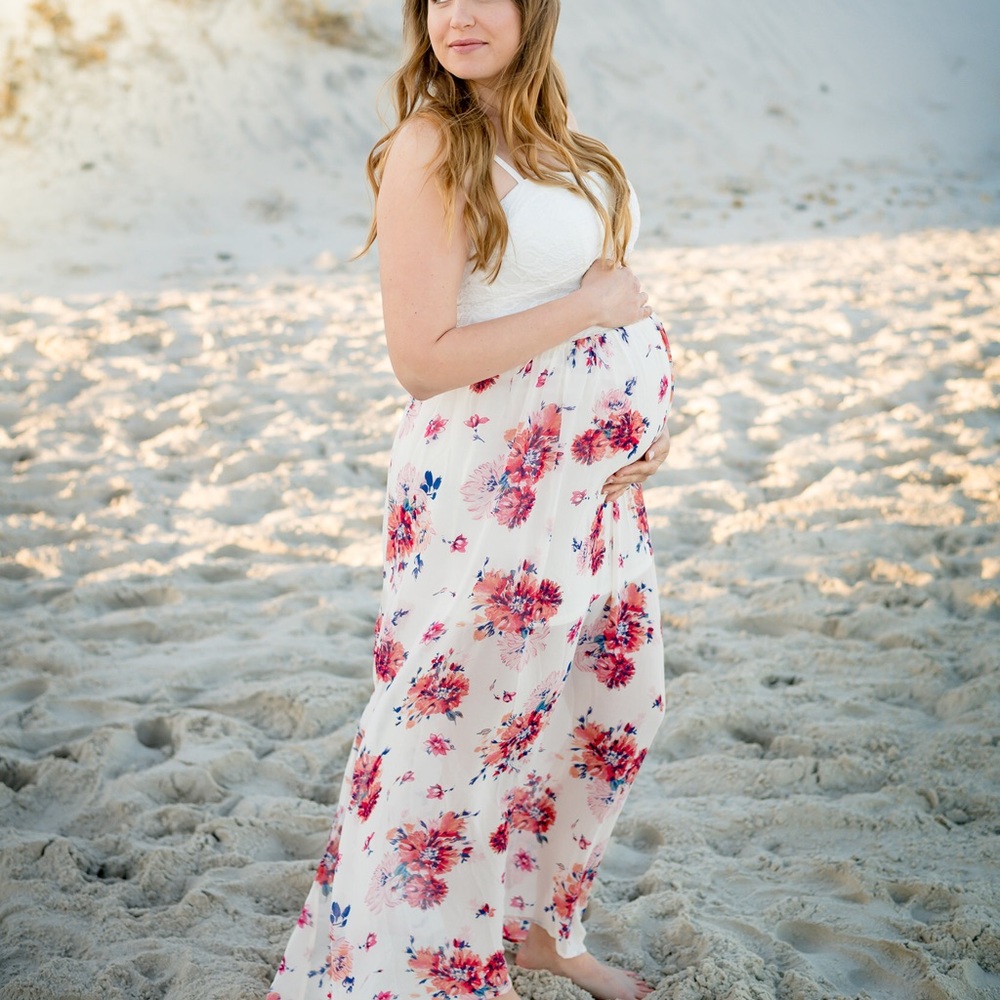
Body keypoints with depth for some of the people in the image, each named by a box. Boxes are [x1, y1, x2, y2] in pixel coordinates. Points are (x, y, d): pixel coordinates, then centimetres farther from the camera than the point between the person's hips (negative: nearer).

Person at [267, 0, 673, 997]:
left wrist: (648, 421, 2)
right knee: (466, 726, 1)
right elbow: (421, 356, -19)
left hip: (596, 470, 9)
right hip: (492, 485, -8)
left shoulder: (551, 136, 10)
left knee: (614, 706, 18)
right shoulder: (432, 147, -14)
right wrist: (592, 306, -16)